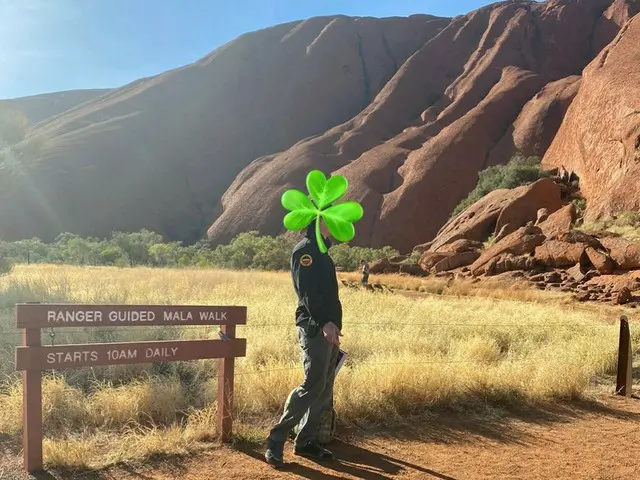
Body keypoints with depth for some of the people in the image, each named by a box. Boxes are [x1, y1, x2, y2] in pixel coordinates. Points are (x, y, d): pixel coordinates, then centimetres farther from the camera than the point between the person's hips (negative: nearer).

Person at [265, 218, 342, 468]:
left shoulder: (321, 250, 19)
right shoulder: (305, 250, -10)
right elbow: (307, 291, -22)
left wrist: (332, 324, 15)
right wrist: (324, 323, -30)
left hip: (327, 327, 10)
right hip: (315, 327, -10)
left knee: (325, 387, 9)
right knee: (313, 384, -11)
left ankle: (305, 440, 17)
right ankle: (276, 439, -3)